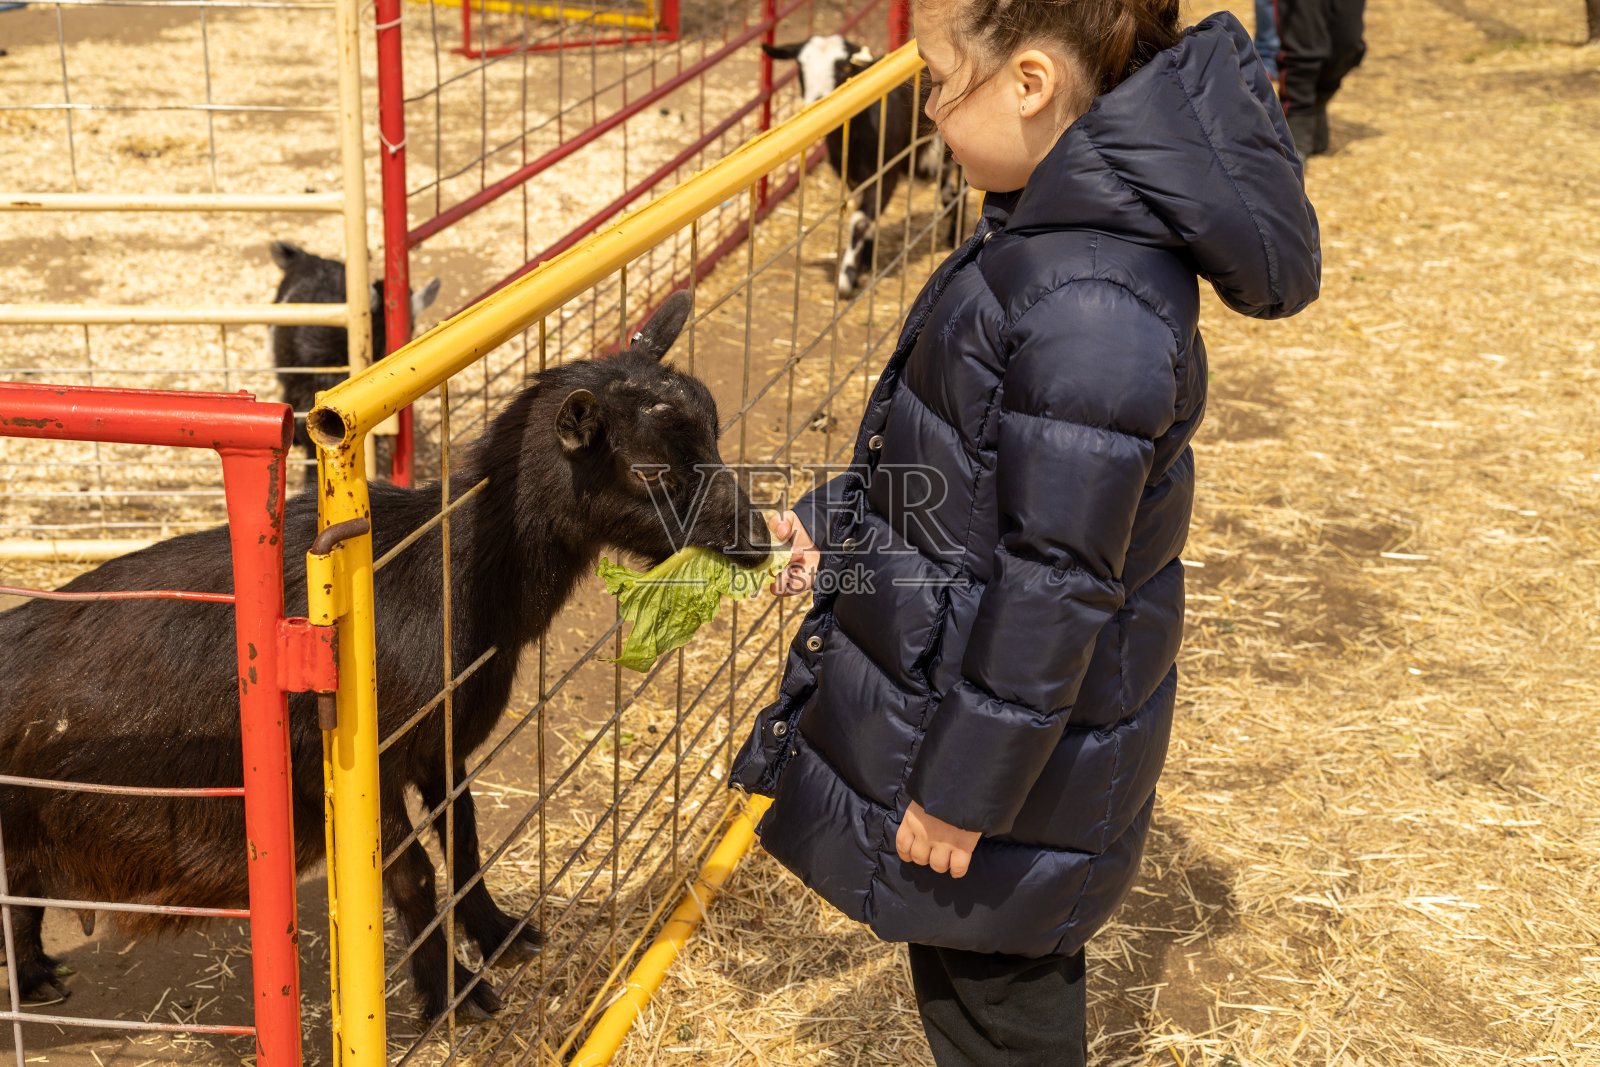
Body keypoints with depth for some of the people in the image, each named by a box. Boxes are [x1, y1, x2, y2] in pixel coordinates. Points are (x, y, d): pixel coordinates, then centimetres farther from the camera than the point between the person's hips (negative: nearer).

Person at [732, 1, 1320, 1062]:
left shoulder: (1089, 308, -32)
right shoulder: (1065, 229, -1)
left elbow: (1058, 579, -27)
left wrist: (965, 787, -18)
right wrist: (834, 525, 16)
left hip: (1019, 725, -9)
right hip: (953, 674, 9)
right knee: (975, 971, 26)